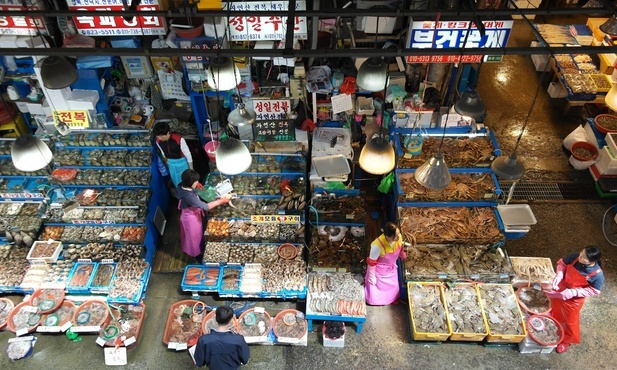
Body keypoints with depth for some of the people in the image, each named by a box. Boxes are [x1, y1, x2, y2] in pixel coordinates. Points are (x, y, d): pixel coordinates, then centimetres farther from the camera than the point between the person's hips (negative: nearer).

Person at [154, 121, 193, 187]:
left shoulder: (179, 139, -31)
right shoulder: (158, 141, -16)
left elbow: (187, 154, -20)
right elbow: (163, 153, 4)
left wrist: (191, 168, -13)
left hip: (182, 162, -4)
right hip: (171, 163, 4)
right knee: (176, 183, 19)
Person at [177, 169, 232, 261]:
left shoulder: (183, 186, -17)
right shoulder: (188, 196, -42)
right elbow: (205, 206, -37)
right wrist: (221, 201, -32)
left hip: (192, 215, 8)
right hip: (191, 218, -8)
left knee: (195, 235, 33)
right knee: (195, 236, 19)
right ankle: (197, 253, 44)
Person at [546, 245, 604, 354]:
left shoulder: (597, 275, -32)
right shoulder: (575, 257, -25)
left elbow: (594, 291, -18)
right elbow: (562, 263, -7)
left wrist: (574, 292, -28)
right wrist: (558, 276, -23)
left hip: (573, 300, -4)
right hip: (559, 291, 4)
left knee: (570, 321, 21)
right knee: (555, 313, 30)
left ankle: (567, 340, 50)